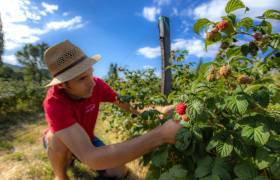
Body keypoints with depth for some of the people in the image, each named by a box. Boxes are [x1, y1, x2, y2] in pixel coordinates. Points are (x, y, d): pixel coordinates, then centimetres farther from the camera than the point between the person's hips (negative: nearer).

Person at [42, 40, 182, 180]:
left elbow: (127, 105, -17)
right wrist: (159, 135, -57)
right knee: (58, 138, -38)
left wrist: (160, 111, -36)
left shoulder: (96, 84, -25)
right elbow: (90, 157, -50)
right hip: (59, 144, -3)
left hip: (86, 138, 4)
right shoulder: (54, 103, -40)